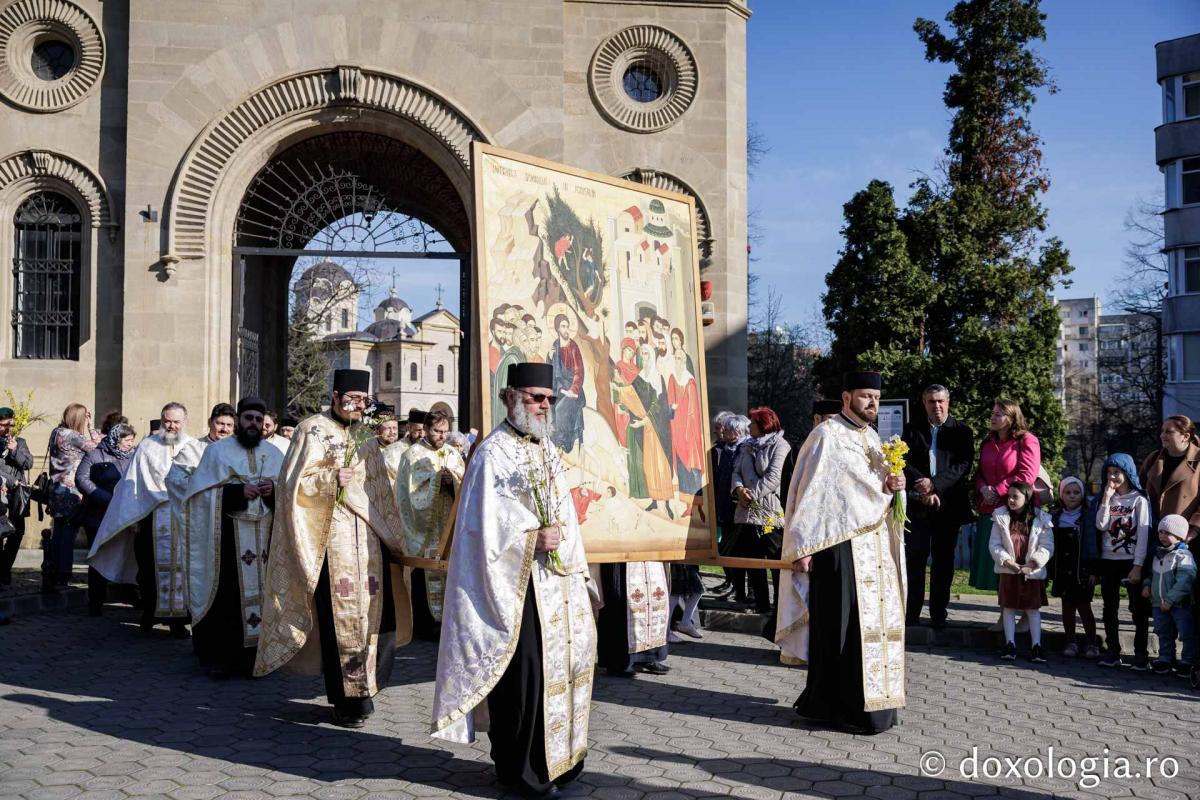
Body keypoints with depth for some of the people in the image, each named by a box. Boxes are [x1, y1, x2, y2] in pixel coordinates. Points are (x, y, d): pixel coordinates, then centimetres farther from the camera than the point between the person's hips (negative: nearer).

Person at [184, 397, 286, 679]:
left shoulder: (274, 454, 14)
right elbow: (203, 493, -2)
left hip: (264, 537, 3)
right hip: (226, 536, -3)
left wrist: (274, 491, -9)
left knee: (259, 591, -1)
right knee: (225, 595, -5)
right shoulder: (217, 450, 6)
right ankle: (218, 658, 4)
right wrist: (238, 491, -13)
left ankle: (251, 656, 7)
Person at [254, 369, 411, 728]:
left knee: (372, 611, 3)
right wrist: (332, 478, -21)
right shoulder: (312, 430, -2)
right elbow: (294, 483, -7)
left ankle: (363, 690, 16)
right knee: (340, 615, -5)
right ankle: (346, 700, 4)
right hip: (332, 540, -6)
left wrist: (391, 537, 17)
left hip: (368, 539, 6)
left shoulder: (366, 436, 16)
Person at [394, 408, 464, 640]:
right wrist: (437, 479, -16)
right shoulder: (413, 455, -2)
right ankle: (423, 625, 6)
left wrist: (453, 479, -14)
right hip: (424, 525, -4)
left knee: (447, 573, 2)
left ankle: (442, 618, 12)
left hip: (449, 524, 4)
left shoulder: (453, 454, 12)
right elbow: (412, 491, -10)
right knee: (423, 576, -2)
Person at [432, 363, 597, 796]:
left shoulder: (547, 449, 14)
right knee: (521, 672, -4)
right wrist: (533, 538, -18)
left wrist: (561, 538, 1)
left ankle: (556, 758, 23)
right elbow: (486, 522, -16)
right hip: (517, 582, -8)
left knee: (558, 663, 11)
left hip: (557, 580, 8)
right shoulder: (493, 451, -10)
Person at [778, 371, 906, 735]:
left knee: (877, 620, 9)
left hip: (875, 545, 8)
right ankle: (841, 706, 4)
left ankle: (872, 702, 18)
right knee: (844, 625, -6)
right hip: (839, 545, -8)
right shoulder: (826, 436, -8)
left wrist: (892, 486, -2)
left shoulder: (871, 437, 15)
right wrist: (803, 549, -16)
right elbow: (809, 493, -12)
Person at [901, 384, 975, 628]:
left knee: (943, 562, 4)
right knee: (914, 560, 0)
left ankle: (939, 615, 10)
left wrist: (935, 484, -16)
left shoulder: (962, 431, 6)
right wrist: (923, 486, -14)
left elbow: (964, 465, -5)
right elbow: (905, 462, 1)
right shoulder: (912, 429, 9)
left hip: (948, 505, 0)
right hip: (917, 505, 1)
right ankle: (911, 614, 4)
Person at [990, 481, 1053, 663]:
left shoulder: (1041, 519, -4)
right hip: (1008, 571, 1)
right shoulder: (1001, 517, -1)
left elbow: (1047, 546, -7)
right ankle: (1010, 644, 9)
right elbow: (994, 544, -4)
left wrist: (1033, 563, -19)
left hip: (1032, 572, -1)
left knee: (1033, 608, 3)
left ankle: (1036, 646, 5)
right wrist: (1007, 561, -17)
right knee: (1008, 607, 4)